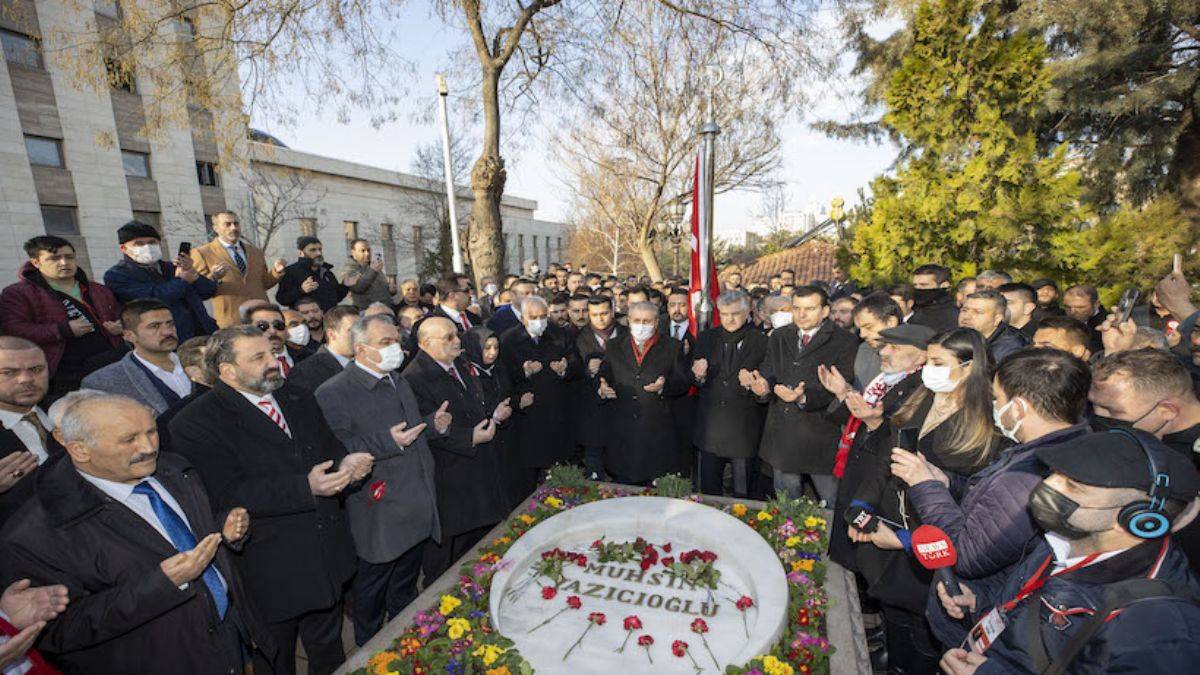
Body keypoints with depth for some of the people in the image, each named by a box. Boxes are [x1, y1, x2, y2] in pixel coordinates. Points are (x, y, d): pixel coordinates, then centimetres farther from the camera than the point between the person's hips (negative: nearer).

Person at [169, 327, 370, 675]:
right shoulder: (195, 423, -15)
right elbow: (228, 495, -22)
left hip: (327, 559, 5)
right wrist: (306, 488, -32)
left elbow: (331, 449, 9)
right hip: (268, 576, -5)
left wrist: (347, 463, -15)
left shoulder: (300, 401, 5)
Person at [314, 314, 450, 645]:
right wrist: (388, 442, -31)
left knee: (405, 591, 26)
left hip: (417, 513, 7)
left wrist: (433, 424, 2)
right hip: (379, 519, -7)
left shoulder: (399, 383, 11)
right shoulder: (334, 392, -16)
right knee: (371, 594, 16)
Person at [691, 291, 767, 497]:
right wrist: (699, 376, -16)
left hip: (743, 428, -2)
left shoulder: (760, 341, -4)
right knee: (708, 487, 13)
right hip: (709, 425, 3)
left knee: (742, 490, 11)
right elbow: (694, 380, 6)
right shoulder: (706, 338, 6)